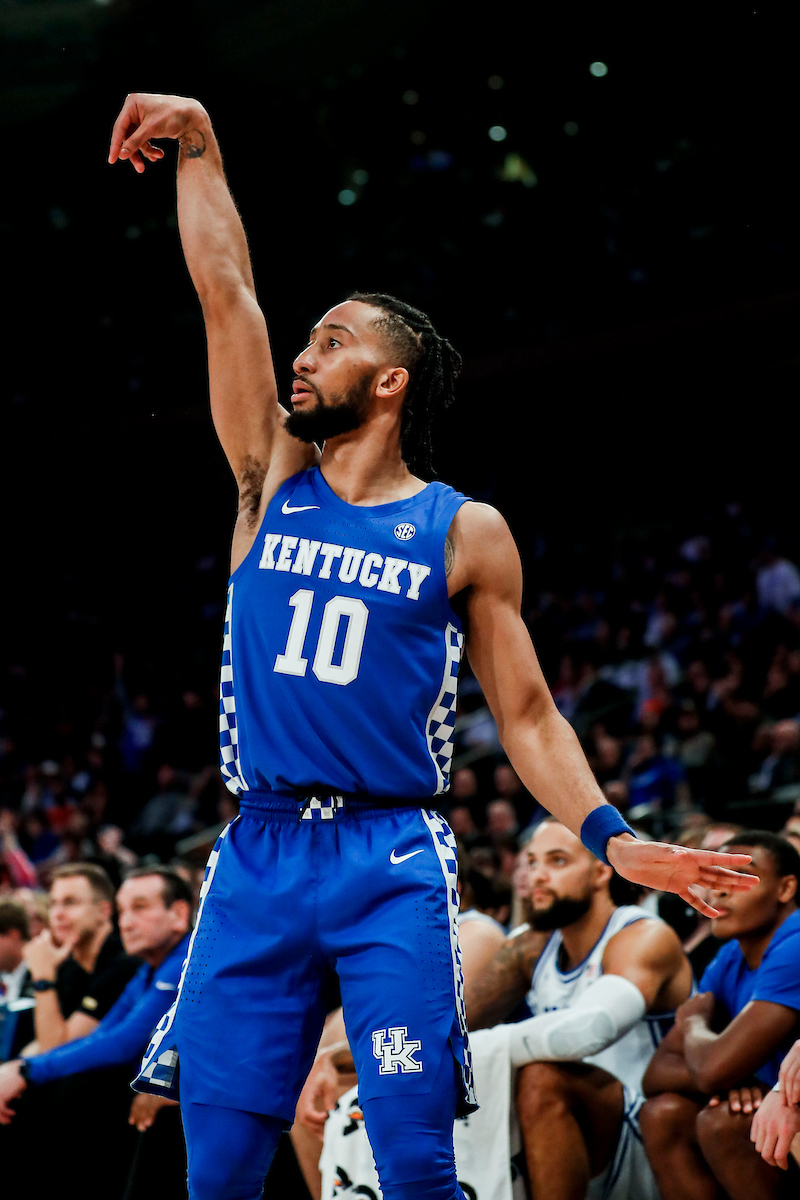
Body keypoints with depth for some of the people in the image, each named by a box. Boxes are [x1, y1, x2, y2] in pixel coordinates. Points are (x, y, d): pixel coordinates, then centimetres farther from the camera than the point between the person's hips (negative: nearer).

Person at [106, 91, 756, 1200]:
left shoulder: (466, 532, 5)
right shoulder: (275, 481, 12)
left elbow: (526, 713, 7)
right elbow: (225, 291, 8)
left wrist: (609, 836, -5)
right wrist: (199, 146, 4)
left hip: (392, 867, -3)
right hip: (259, 857, 3)